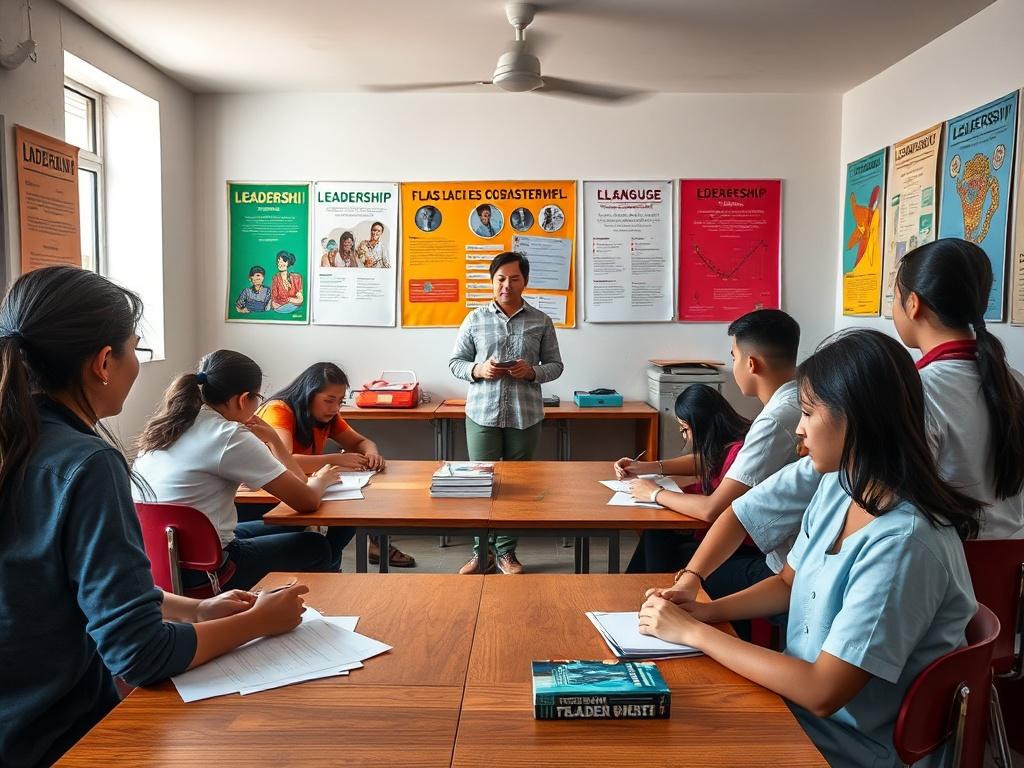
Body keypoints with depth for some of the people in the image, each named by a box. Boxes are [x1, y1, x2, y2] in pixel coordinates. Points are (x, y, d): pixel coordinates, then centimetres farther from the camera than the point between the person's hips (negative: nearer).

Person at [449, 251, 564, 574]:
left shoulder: (541, 321, 5)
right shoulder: (475, 319, 5)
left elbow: (555, 365, 8)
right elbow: (455, 362, 7)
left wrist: (532, 372, -13)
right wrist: (478, 370, -13)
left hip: (525, 416, 0)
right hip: (483, 414, 0)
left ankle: (506, 551, 21)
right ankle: (482, 552, 16)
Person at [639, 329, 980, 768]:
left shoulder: (902, 543, -29)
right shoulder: (837, 488, -3)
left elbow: (822, 692, -26)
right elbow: (788, 584, 12)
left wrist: (694, 632, -19)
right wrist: (703, 611, -4)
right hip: (795, 700, 6)